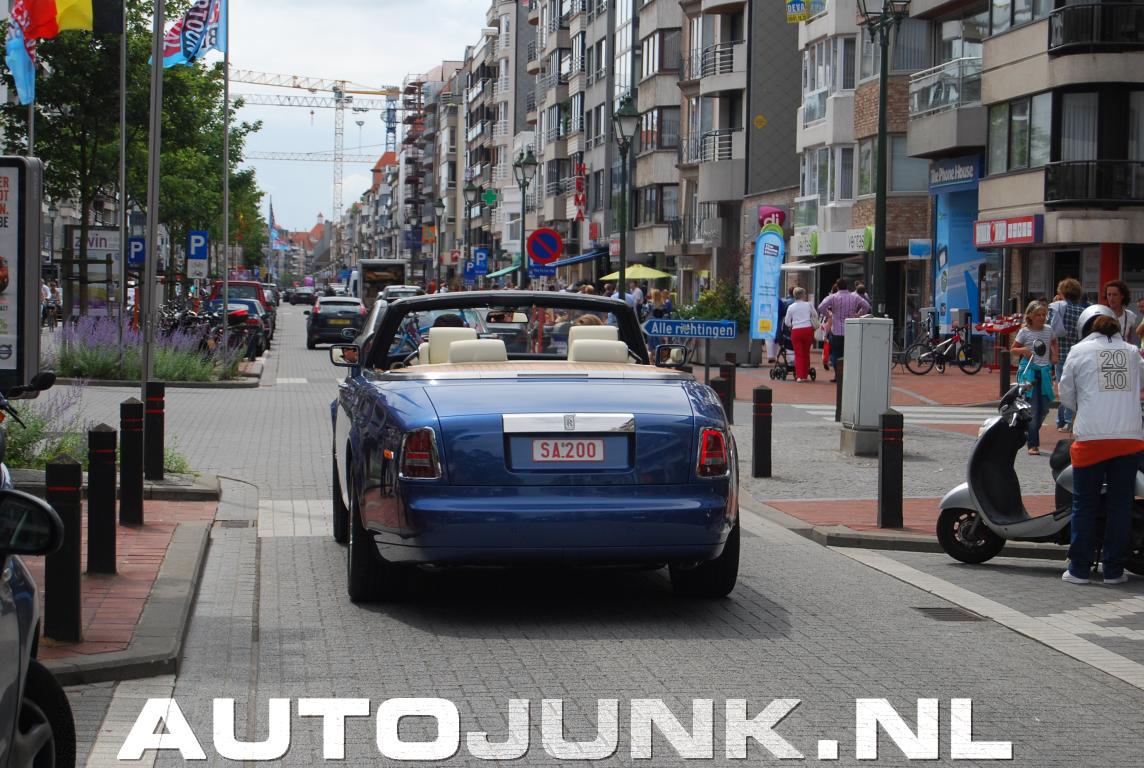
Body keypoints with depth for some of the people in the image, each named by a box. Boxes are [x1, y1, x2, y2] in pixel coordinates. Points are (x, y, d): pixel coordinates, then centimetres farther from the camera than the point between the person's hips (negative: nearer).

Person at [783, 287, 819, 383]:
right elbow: (816, 315, 13)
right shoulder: (808, 305, 2)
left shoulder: (791, 307, 2)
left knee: (798, 354, 1)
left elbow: (787, 322, 6)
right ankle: (805, 375, 20)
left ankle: (799, 376, -12)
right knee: (806, 353, 13)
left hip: (796, 331, 0)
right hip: (807, 329, 0)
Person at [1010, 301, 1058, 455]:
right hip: (1029, 371, -5)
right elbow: (1013, 349, 3)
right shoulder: (1024, 332, -3)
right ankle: (1032, 444, -8)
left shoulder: (1049, 331, 8)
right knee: (1032, 409, -9)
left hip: (1045, 371, 5)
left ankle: (1031, 435, 29)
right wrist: (1023, 350, -17)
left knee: (1044, 408, 6)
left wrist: (1054, 356, 10)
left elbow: (1054, 343, 27)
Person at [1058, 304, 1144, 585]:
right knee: (1120, 504, 8)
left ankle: (1079, 569, 8)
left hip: (1092, 437, -2)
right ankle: (1113, 570, 11)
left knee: (1084, 504, 6)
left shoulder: (1079, 351, 4)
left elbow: (1066, 395, 9)